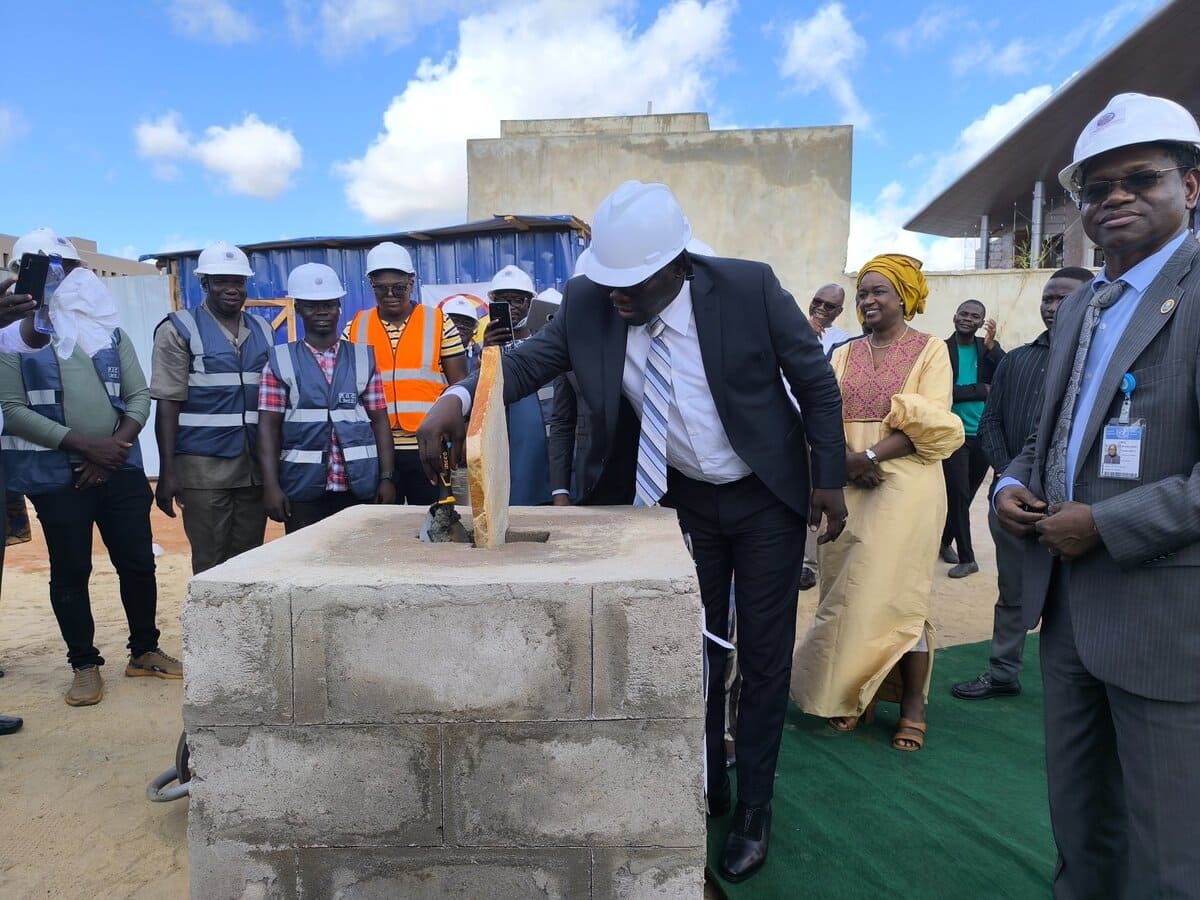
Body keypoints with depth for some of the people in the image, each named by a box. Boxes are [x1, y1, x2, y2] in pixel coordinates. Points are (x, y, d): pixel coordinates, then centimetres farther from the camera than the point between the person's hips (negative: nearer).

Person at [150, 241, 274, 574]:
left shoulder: (264, 331, 11)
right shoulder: (179, 330, -2)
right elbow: (168, 404, -5)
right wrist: (167, 472, -9)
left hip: (256, 467, 4)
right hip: (204, 467, -4)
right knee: (211, 566, 3)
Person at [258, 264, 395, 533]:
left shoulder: (363, 358, 9)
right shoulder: (280, 361, 5)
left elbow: (380, 421, 7)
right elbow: (269, 426, 1)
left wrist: (386, 477, -1)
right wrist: (271, 485, -7)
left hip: (359, 487, 1)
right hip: (303, 488, -1)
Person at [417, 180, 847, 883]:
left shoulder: (750, 287, -21)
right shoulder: (589, 302, -15)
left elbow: (818, 381, -11)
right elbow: (531, 360, -13)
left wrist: (829, 478, -7)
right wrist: (459, 396, -33)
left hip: (767, 498, -2)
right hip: (683, 500, 3)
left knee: (764, 658, 7)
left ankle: (755, 808, 28)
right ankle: (707, 787, 37)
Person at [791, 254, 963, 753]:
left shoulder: (930, 349, 3)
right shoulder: (845, 354, 15)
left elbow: (930, 426, -8)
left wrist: (870, 456, -17)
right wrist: (845, 461, -14)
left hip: (905, 486, -4)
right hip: (844, 488, 4)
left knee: (896, 593, -4)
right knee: (848, 594, 5)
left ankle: (912, 705, 10)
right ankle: (852, 693, 18)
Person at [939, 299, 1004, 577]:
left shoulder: (989, 348, 5)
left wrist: (991, 345, -19)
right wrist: (981, 390, -10)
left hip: (984, 434, 4)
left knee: (965, 495, 14)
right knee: (958, 494, -3)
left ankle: (944, 541, 33)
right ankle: (967, 558, 10)